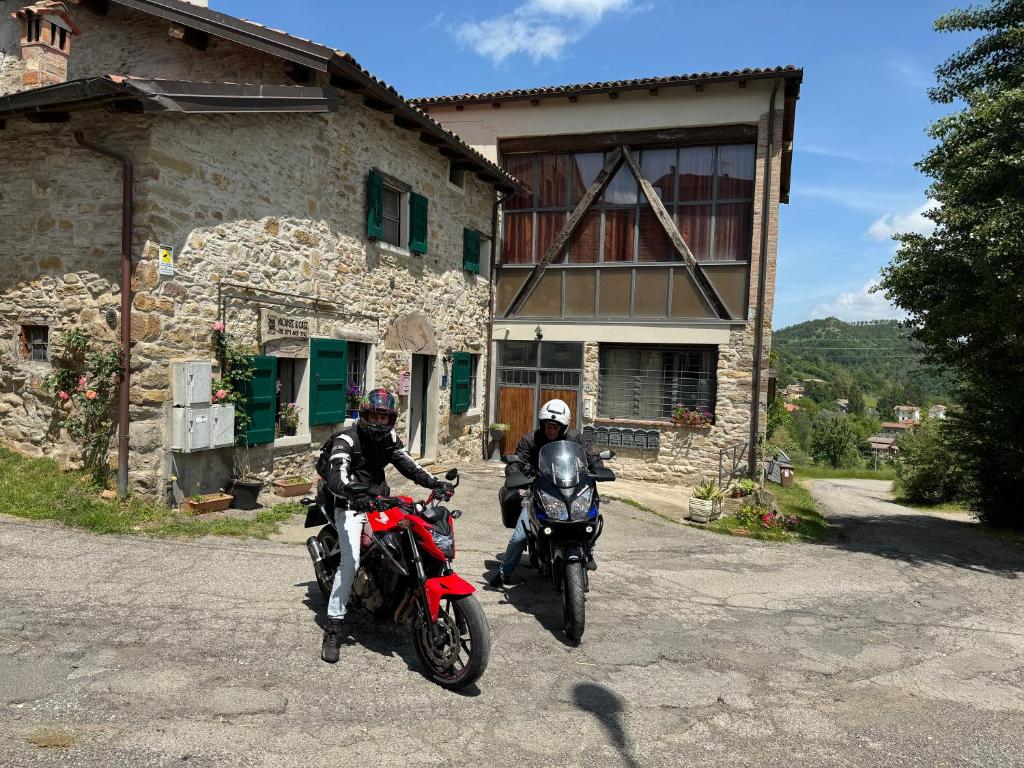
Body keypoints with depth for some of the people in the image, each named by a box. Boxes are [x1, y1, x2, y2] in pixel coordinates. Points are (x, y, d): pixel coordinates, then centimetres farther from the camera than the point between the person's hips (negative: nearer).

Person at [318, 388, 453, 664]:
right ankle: (333, 629, -14)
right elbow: (337, 476, -31)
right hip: (351, 506, -7)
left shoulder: (389, 439, 8)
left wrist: (435, 482, -11)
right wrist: (357, 495, -51)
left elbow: (409, 465, 6)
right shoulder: (346, 440, -15)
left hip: (378, 502, 7)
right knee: (351, 562, -22)